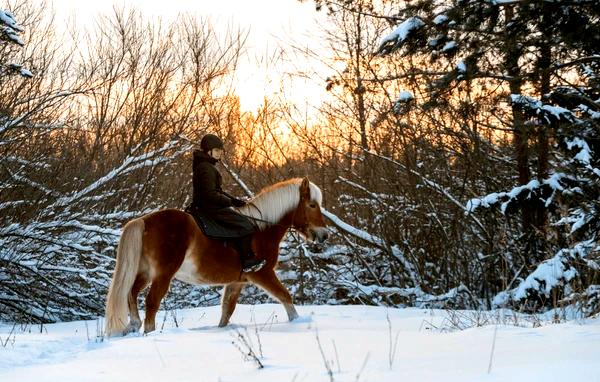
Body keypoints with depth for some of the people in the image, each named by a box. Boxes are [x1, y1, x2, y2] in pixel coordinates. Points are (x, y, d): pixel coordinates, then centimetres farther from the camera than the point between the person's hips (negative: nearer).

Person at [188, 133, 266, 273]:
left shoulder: (207, 166, 17)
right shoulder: (206, 168, -18)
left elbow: (217, 190, 21)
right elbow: (211, 194, -24)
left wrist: (235, 200, 11)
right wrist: (229, 201, -12)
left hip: (208, 205, 11)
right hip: (209, 207, -11)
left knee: (242, 221, 18)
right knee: (245, 224, -12)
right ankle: (248, 262, -11)